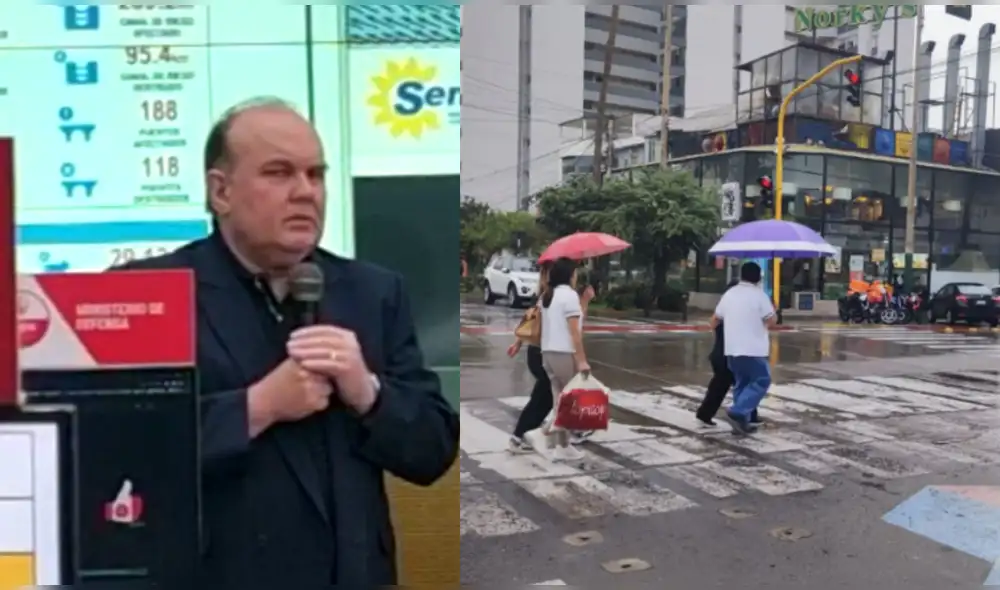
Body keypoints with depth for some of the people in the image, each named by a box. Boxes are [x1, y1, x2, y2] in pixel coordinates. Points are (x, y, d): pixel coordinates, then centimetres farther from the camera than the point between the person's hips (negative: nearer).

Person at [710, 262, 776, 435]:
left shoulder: (729, 293, 10)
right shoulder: (759, 294, -9)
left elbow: (715, 319, 19)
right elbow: (772, 321, -9)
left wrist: (713, 327, 41)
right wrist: (773, 313, 13)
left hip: (732, 348, 7)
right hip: (753, 349, -7)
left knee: (740, 384, 15)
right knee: (761, 381, 3)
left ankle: (741, 421, 14)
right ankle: (737, 413, -9)